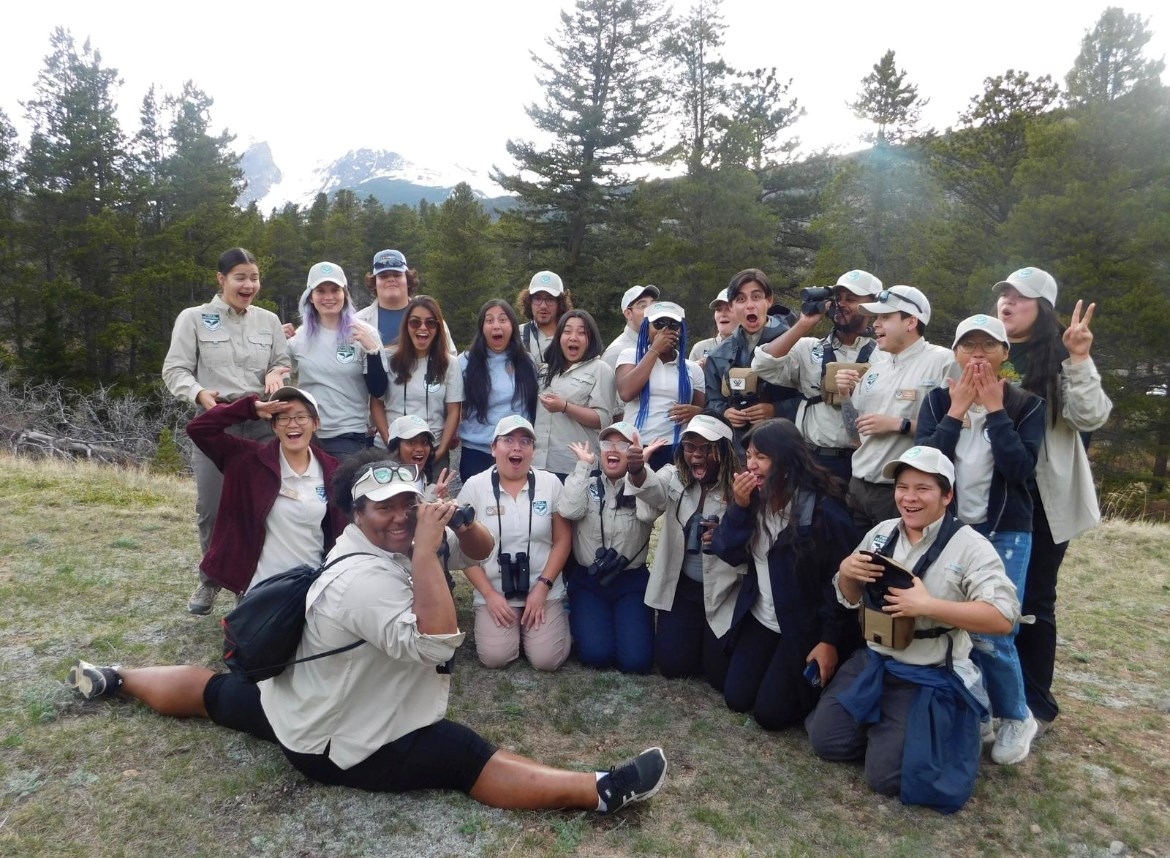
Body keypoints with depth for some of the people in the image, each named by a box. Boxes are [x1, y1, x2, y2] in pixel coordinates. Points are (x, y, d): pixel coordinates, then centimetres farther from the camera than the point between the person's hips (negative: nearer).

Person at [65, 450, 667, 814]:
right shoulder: (363, 578, -33)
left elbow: (479, 550, 0)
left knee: (212, 690, 33)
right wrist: (426, 547, -41)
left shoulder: (398, 539, -5)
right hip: (338, 745, -9)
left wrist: (462, 522, -22)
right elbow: (436, 644, -44)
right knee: (472, 761, -21)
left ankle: (112, 679, 49)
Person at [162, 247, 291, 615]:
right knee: (211, 508, 4)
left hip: (263, 422, 2)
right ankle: (211, 580, 26)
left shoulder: (269, 321, 11)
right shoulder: (194, 318, 2)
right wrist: (199, 393, -22)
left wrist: (275, 374, -9)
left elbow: (284, 364, 15)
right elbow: (175, 370, -2)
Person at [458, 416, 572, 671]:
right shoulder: (474, 487, -5)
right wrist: (489, 594, -9)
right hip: (494, 592, 0)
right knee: (494, 657, -16)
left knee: (546, 659, -13)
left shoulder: (551, 483, -3)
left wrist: (542, 587, -10)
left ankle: (556, 616, 19)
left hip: (544, 591, 0)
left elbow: (563, 540, -1)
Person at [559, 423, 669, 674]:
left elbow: (656, 503, -30)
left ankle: (626, 623, 19)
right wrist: (584, 465, -13)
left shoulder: (644, 486, -3)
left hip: (632, 581, 0)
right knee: (596, 655, -18)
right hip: (587, 580, 1)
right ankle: (580, 621, 17)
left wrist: (639, 468, -52)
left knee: (636, 660, -15)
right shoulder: (587, 485, 3)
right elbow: (568, 511, -19)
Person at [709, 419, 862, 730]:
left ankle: (818, 679, 20)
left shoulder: (824, 508, -22)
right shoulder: (756, 497, -3)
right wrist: (739, 507, -20)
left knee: (770, 712, -5)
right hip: (760, 618, 6)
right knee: (736, 698, 9)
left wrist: (830, 641, -17)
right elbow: (729, 553, -6)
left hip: (806, 627, -6)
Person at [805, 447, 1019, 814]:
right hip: (872, 661, 6)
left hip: (931, 679, -5)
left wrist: (928, 605, -28)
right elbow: (850, 599, 13)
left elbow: (1003, 617, -21)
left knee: (886, 775, -13)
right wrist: (847, 571, -11)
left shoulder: (970, 546, -13)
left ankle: (932, 729, 16)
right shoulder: (881, 533, 3)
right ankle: (879, 727, 26)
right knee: (825, 741, 0)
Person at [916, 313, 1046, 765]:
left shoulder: (1027, 405, -2)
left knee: (990, 634, -9)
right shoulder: (938, 400, 3)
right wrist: (957, 410, -14)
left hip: (1005, 533, -2)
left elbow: (1021, 468, -17)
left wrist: (995, 409, -15)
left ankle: (1016, 718, 17)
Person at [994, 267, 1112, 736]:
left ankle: (1036, 706, 18)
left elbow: (1091, 418, -14)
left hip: (1041, 497, -4)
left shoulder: (1060, 358, -2)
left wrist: (1080, 361, -23)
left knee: (1033, 600, 3)